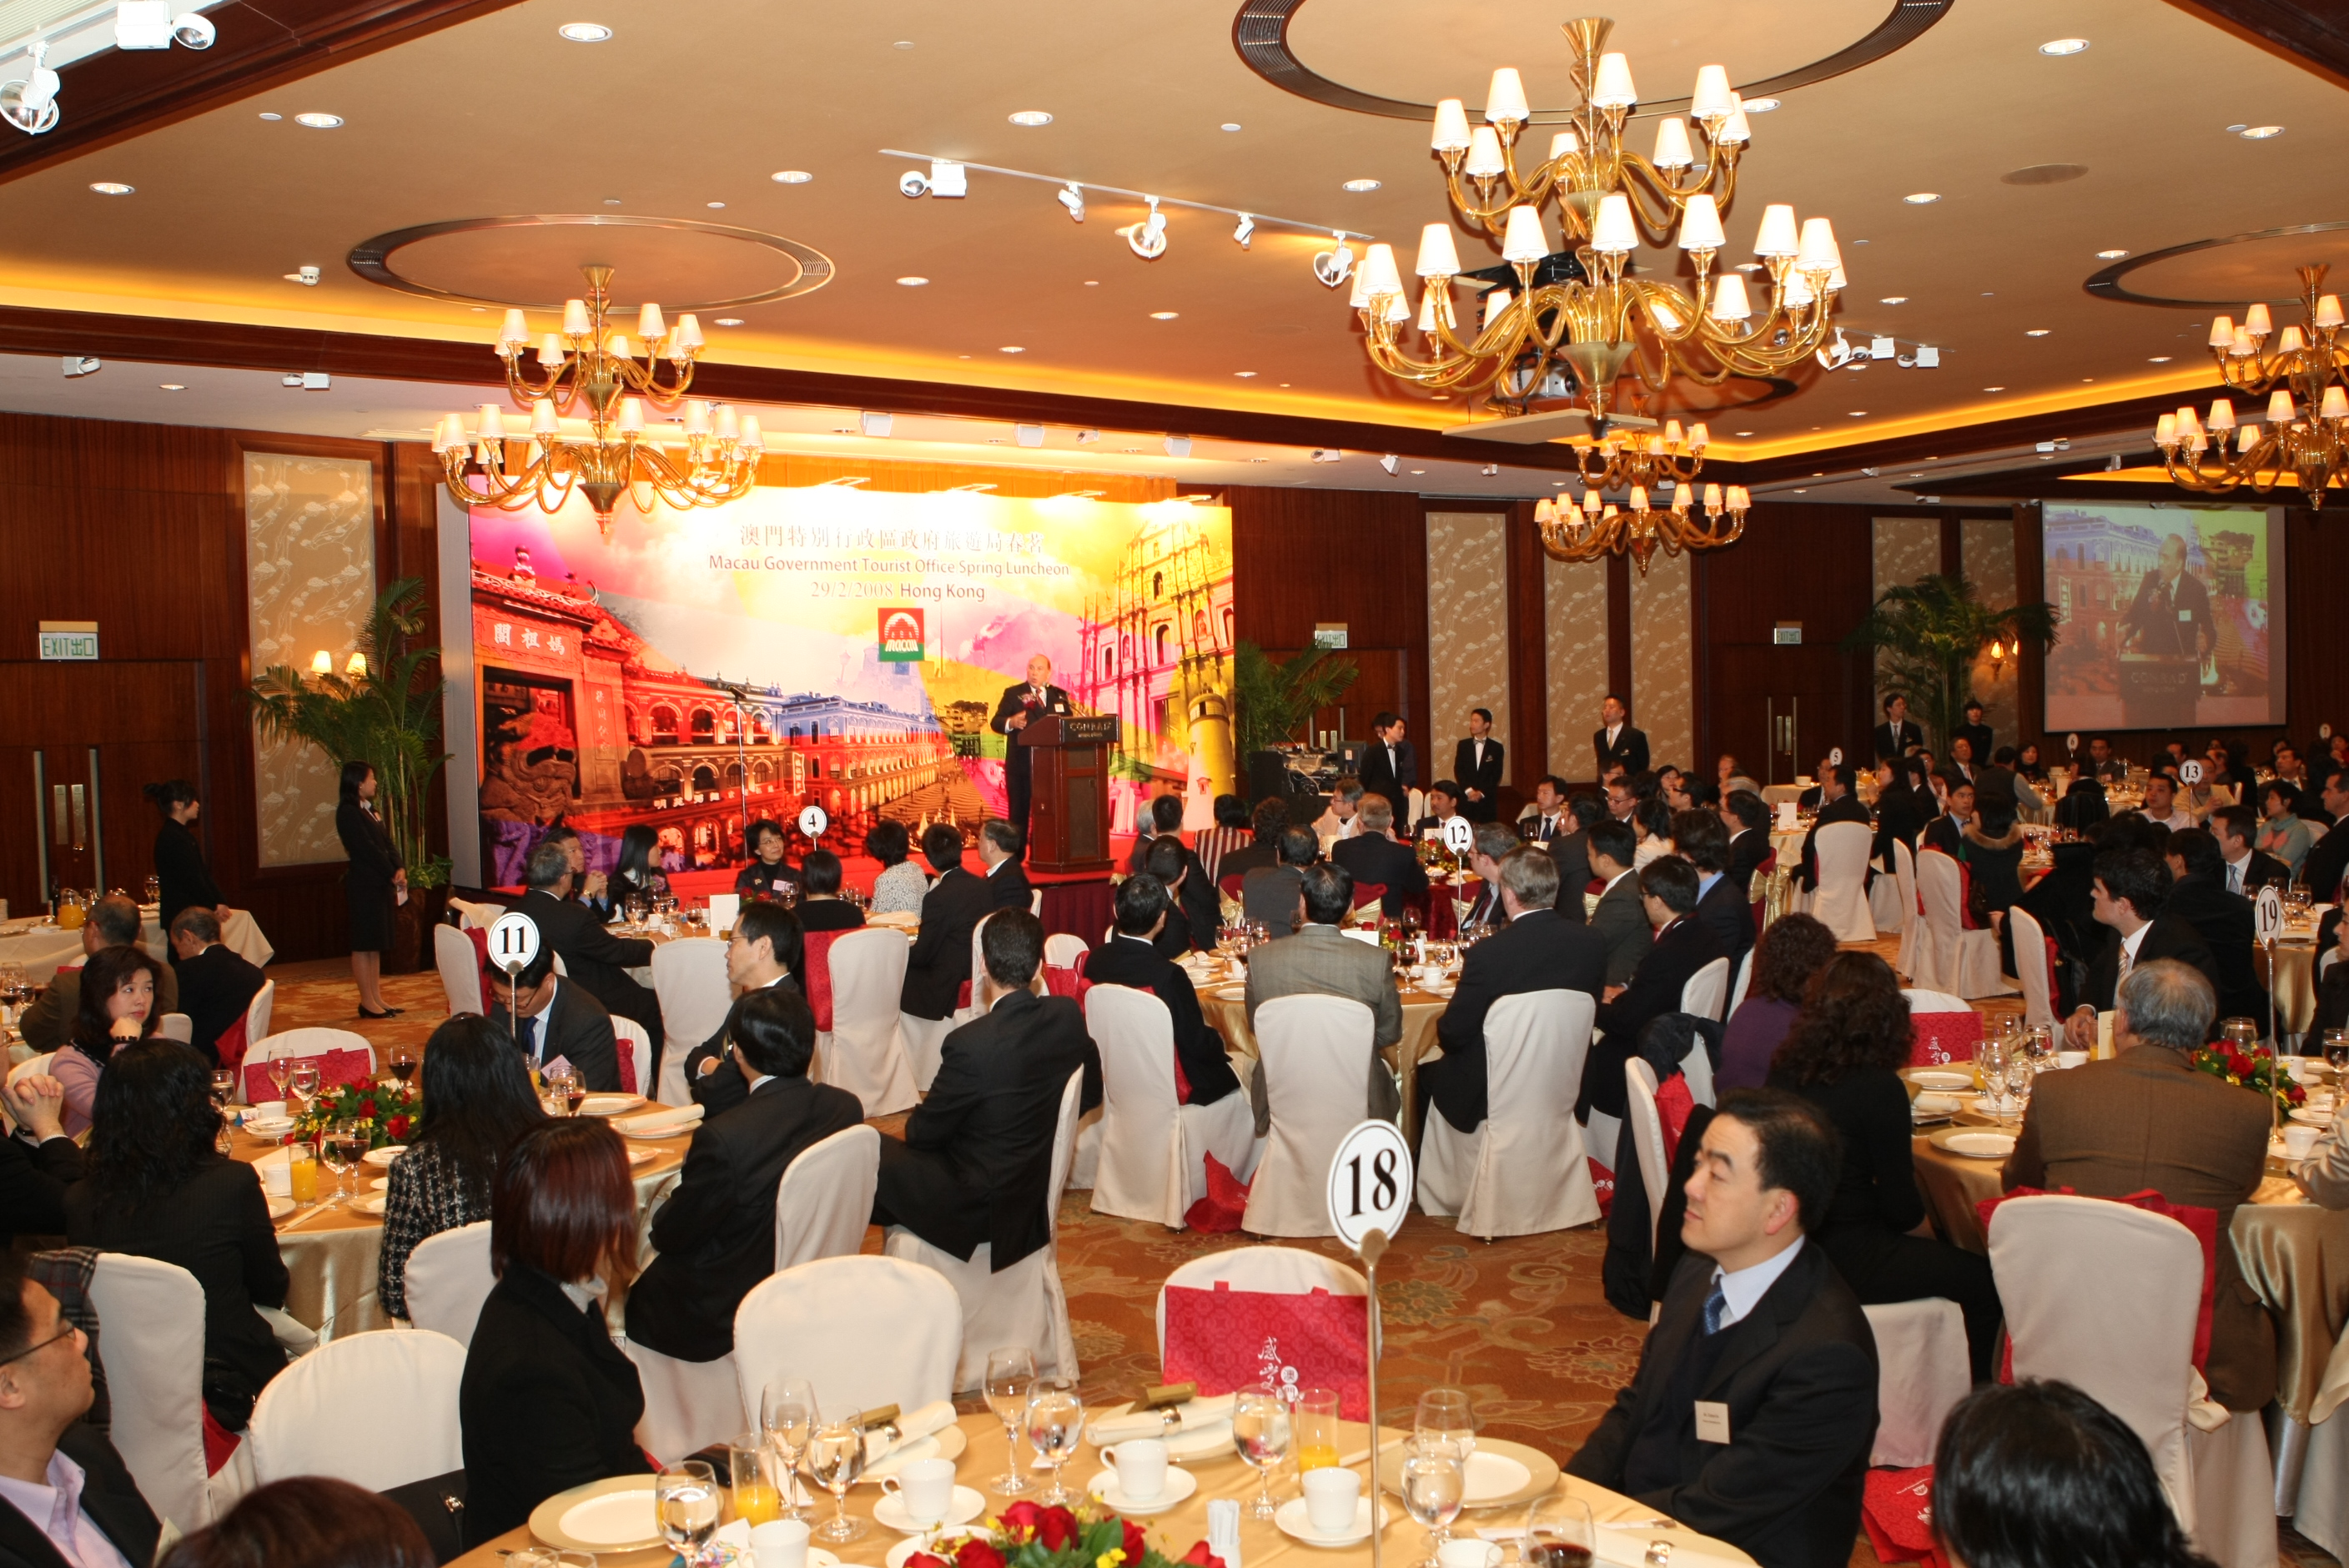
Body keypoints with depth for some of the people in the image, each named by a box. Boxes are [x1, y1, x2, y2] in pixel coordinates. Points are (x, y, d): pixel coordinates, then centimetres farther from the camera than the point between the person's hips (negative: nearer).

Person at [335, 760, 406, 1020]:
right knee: (364, 944, -3)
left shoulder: (371, 809, 16)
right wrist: (392, 874, -12)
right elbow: (367, 849, -17)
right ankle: (367, 1002, 2)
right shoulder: (348, 812, -12)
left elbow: (387, 842, 11)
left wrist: (400, 868, -5)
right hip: (364, 885, -9)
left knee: (376, 943, 12)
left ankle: (377, 999, 17)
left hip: (381, 884, 9)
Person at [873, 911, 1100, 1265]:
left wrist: (915, 1126, 9)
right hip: (1038, 1190, 7)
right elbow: (1092, 1093, 7)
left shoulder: (970, 1044, -28)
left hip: (981, 1208, -7)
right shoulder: (1068, 1016, -9)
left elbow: (923, 1133, -14)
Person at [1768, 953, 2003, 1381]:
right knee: (1984, 1281, 8)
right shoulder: (1878, 1088, -21)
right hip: (1846, 1260, -8)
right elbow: (1902, 1209, -13)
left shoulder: (1785, 1069, -1)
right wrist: (1918, 1205, 9)